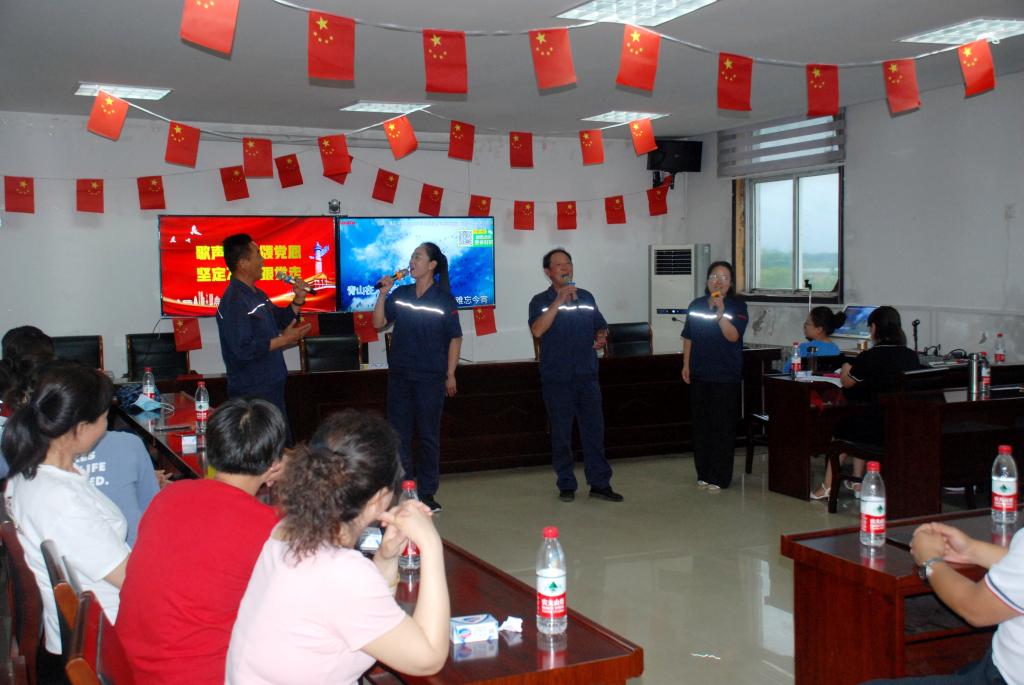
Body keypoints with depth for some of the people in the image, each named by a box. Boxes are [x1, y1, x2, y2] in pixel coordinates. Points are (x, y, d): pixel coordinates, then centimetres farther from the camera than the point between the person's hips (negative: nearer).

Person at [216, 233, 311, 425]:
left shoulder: (257, 295, 12)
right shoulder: (234, 302, -20)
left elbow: (281, 320, 25)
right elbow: (243, 350, -26)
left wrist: (298, 299, 8)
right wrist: (284, 340, -20)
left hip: (271, 387, 10)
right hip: (252, 393, -10)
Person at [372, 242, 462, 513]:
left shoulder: (444, 299, -4)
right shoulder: (399, 294, 5)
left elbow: (455, 338, -2)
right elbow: (378, 323, 3)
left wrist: (450, 374, -4)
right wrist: (383, 293, -8)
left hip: (430, 377, -3)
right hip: (399, 374, 4)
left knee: (429, 435, 5)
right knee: (398, 434, 8)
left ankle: (426, 494, 15)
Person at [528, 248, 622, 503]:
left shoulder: (586, 297, 12)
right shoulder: (541, 301, 0)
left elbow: (601, 327, 20)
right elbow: (537, 330, -19)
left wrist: (601, 337, -3)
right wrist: (559, 300, -21)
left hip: (587, 375, 3)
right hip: (556, 378, -3)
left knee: (594, 429, 2)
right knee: (561, 434, 3)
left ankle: (600, 483, 9)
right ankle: (566, 485, 13)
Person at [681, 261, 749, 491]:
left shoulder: (737, 306, -3)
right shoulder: (696, 305, 9)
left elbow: (733, 336, -15)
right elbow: (688, 338, 14)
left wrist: (720, 313, -25)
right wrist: (686, 365, 8)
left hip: (726, 376, -4)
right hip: (699, 374, 4)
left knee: (723, 426, -2)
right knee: (701, 425, 8)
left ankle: (720, 477, 4)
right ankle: (703, 473, 17)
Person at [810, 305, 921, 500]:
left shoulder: (868, 357, -12)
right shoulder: (912, 356, 0)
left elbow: (847, 383, 6)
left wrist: (845, 371, 29)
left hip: (876, 430, -5)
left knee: (843, 428, 24)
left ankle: (828, 486, 29)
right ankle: (857, 483, 31)